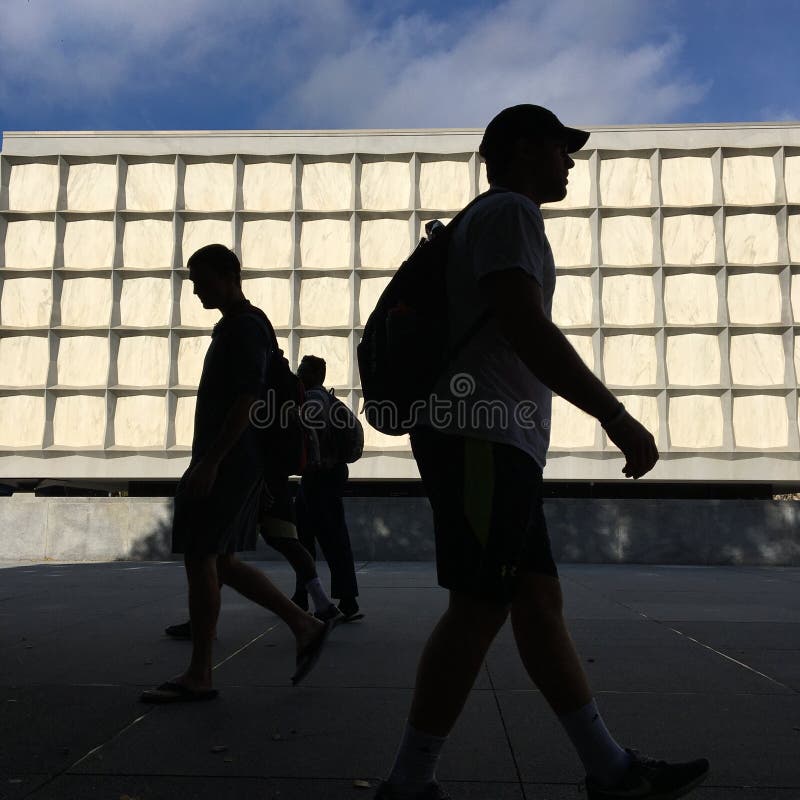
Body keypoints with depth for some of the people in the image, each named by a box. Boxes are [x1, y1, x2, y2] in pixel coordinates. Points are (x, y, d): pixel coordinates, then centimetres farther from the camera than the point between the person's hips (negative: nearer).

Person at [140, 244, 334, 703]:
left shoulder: (245, 326, -10)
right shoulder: (235, 327, 21)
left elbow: (246, 400, -20)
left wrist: (208, 461, -22)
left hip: (228, 462, -10)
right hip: (233, 464, 10)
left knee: (200, 559, -5)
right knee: (219, 562, 11)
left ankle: (199, 676, 6)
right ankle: (306, 626, 15)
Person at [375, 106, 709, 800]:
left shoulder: (492, 220, 29)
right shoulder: (510, 211, -3)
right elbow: (528, 331, -18)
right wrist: (618, 417, -16)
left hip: (498, 447, 10)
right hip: (484, 439, -10)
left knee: (539, 602, 9)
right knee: (480, 610, -8)